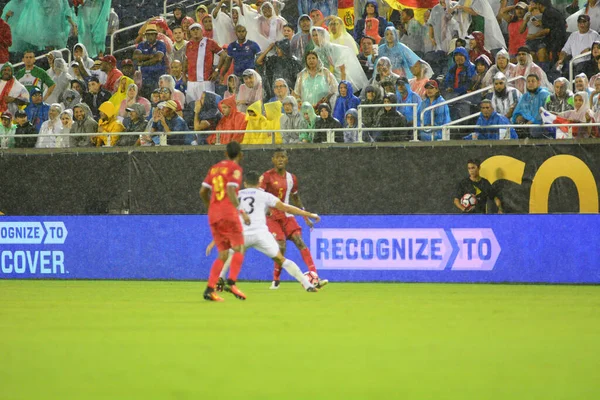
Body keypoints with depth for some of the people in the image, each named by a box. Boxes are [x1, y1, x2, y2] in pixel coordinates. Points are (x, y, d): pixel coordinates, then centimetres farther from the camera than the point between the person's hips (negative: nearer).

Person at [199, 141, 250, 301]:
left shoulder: (215, 168, 17)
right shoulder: (235, 168, -3)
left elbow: (203, 192, 16)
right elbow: (231, 191, -15)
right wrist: (241, 211, -17)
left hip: (213, 216, 6)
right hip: (228, 214, -6)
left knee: (223, 255, 9)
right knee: (238, 249, -2)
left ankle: (210, 289, -2)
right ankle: (231, 282, -19)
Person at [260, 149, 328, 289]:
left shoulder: (291, 178, 9)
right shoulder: (267, 176, -7)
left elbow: (296, 199, 21)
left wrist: (306, 217, 19)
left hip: (287, 216, 4)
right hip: (272, 217, -4)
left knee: (300, 242, -11)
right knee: (281, 247, -16)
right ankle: (276, 280, 6)